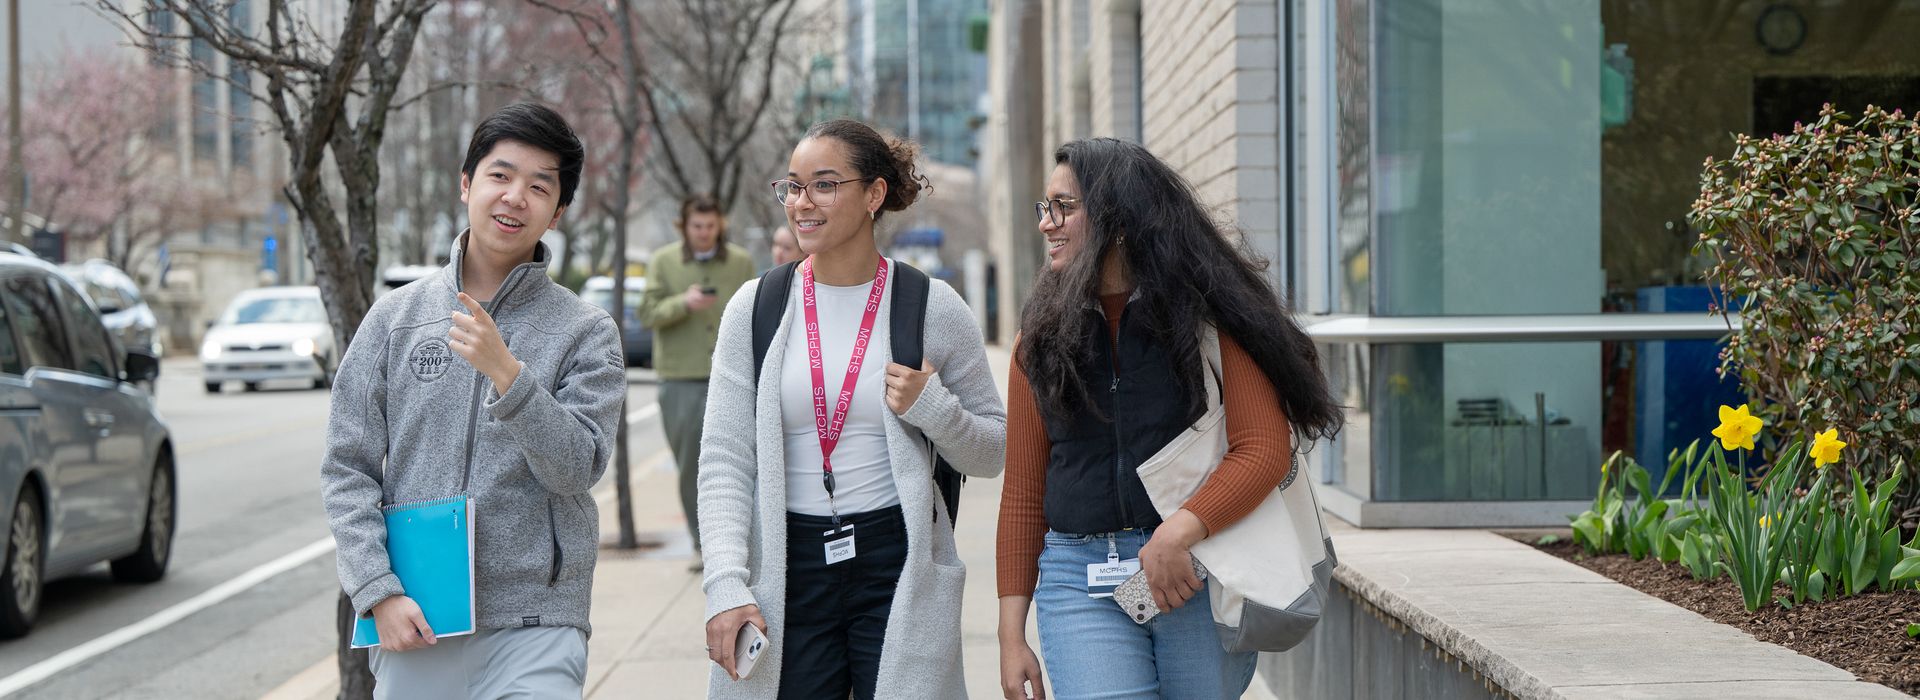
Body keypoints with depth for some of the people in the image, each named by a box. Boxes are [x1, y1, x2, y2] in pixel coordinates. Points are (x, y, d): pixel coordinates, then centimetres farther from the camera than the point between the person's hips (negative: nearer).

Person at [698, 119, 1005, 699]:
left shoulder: (934, 308, 1)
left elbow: (994, 453, 8)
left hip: (900, 570, -1)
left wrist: (933, 409, -12)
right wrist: (726, 584, -11)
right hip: (788, 572, 1)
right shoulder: (755, 309, 4)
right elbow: (724, 459, 0)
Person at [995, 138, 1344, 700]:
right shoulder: (1042, 334, 9)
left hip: (1201, 570, -2)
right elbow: (1022, 492, 10)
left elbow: (1265, 449, -8)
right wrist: (1011, 633, 6)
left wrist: (1179, 531, -22)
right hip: (1079, 580, 2)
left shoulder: (1209, 313, 0)